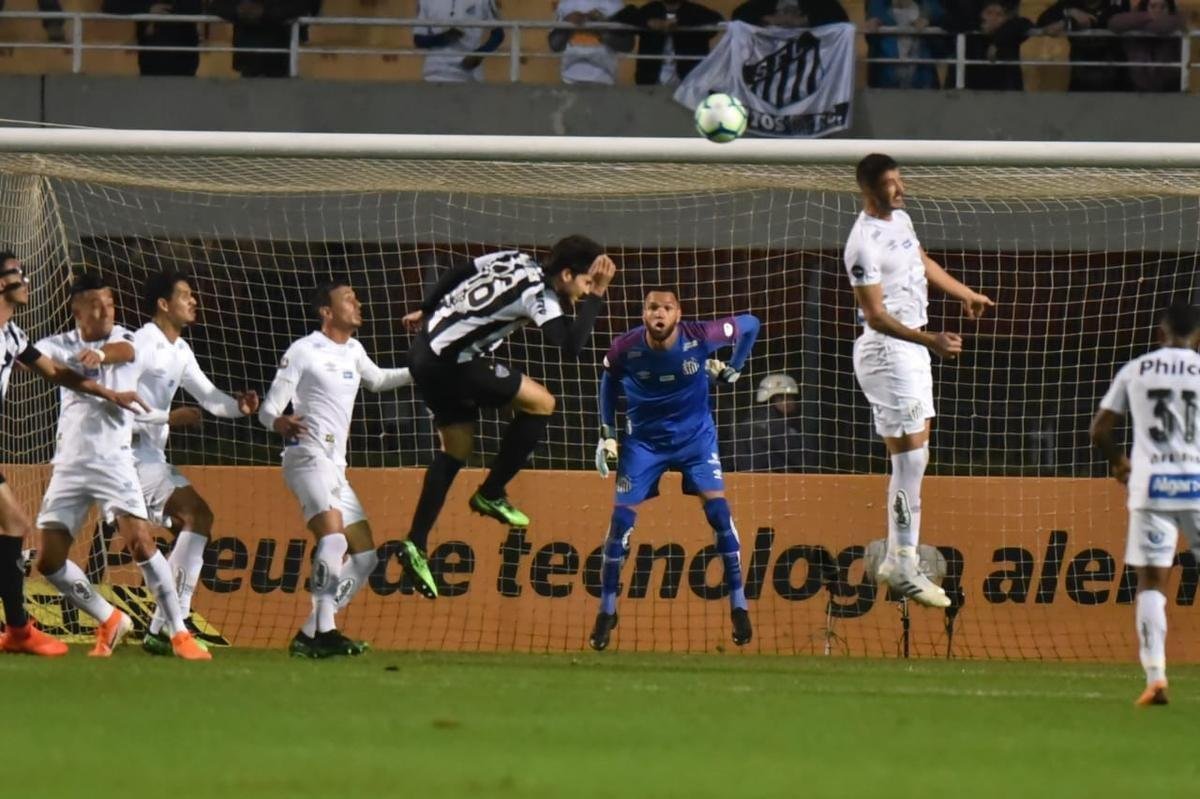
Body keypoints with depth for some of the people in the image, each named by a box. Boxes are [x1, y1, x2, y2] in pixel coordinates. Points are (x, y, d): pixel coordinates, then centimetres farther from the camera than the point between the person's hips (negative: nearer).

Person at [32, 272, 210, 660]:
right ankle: (110, 621, 20)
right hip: (69, 464, 3)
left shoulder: (126, 339, -2)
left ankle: (179, 634, -11)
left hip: (114, 462, -3)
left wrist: (101, 354, -48)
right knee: (49, 560, 1)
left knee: (140, 543, -18)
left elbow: (125, 350, -26)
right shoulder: (61, 346, 6)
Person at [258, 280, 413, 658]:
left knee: (365, 557, 6)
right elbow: (268, 410, -6)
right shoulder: (303, 351, -3)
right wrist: (280, 422, -29)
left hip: (335, 467, 9)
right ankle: (324, 630, -34)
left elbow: (378, 380, 41)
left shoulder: (353, 350, 19)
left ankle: (310, 636, 5)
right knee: (333, 536, -29)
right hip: (308, 456, -9)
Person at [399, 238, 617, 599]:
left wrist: (425, 310, 32)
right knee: (541, 403, -4)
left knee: (456, 449, 17)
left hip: (426, 349, 9)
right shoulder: (539, 294, -17)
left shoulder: (516, 260, 8)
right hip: (451, 362, -9)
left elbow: (456, 273, 19)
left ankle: (416, 544, 14)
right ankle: (490, 495, 4)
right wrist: (596, 297, -20)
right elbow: (570, 347, -27)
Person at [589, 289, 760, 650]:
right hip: (643, 440, 0)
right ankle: (606, 613, 7)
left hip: (695, 435, 0)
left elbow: (750, 325, -5)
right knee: (621, 518, -6)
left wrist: (732, 369, -3)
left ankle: (739, 607, -2)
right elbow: (609, 380, 2)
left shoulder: (699, 337, -23)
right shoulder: (625, 348, -21)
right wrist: (607, 433, 2)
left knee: (718, 510, -13)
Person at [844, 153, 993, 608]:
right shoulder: (865, 243, -21)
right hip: (886, 351, -10)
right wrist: (930, 341, -34)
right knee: (909, 458, -10)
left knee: (914, 458, 11)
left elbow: (922, 263, 30)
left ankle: (897, 561, 17)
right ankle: (904, 566, -4)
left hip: (912, 348, 10)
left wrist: (964, 294, 41)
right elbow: (875, 316, -25)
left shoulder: (900, 220, 9)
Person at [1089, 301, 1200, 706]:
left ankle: (1155, 676, -10)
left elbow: (1099, 429, 11)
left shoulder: (1135, 371, 7)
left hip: (1150, 486, 1)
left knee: (1151, 582, 3)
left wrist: (1118, 462, 29)